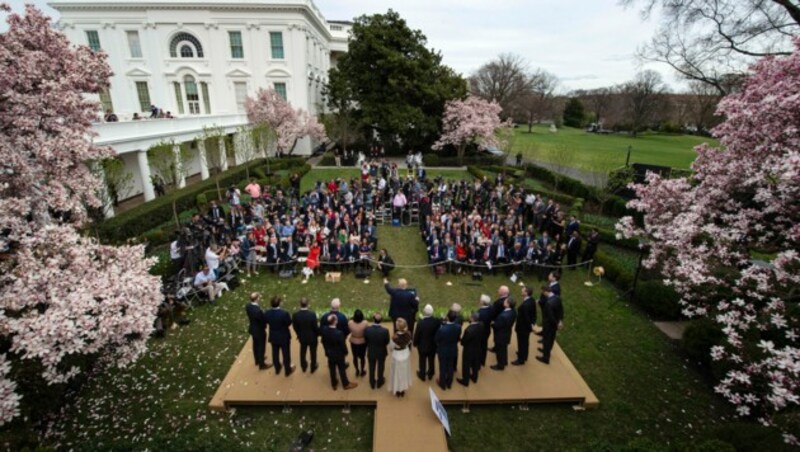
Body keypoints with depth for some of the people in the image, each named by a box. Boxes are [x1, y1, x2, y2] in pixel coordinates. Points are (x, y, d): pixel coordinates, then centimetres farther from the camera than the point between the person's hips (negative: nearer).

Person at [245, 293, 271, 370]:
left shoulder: (248, 306, -14)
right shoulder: (258, 311, -39)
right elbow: (263, 321, -26)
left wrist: (263, 315, 5)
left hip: (253, 329, 8)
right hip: (259, 331, -8)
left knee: (255, 345, 28)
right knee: (261, 347, 14)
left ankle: (257, 360, 50)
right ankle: (261, 365, 33)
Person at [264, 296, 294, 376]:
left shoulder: (267, 313, -18)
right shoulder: (284, 313, -32)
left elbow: (266, 322, 0)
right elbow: (289, 323, -17)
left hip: (273, 337, 4)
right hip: (284, 337, -4)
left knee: (275, 353, 24)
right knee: (286, 354, 16)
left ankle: (277, 369, 45)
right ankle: (288, 370, 33)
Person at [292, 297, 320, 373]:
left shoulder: (295, 315, -22)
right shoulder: (312, 314, -31)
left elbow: (295, 327, -6)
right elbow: (315, 327, -19)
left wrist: (299, 334, 14)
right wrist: (318, 333, 3)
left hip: (302, 337, 3)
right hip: (312, 337, -2)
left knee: (303, 352, 26)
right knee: (313, 352, 20)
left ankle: (303, 366, 44)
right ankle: (313, 367, 37)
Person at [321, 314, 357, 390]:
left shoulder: (324, 330, -17)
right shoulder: (339, 333, -35)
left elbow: (323, 342, -1)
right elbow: (343, 345, -22)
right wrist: (345, 352, -2)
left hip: (329, 353, 5)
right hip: (339, 354, -5)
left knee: (332, 369, 22)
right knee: (342, 369, 16)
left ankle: (334, 384, 41)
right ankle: (346, 384, 36)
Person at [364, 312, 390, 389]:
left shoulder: (367, 330, -29)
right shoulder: (385, 331, -31)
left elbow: (366, 340, -10)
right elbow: (387, 342, -14)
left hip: (371, 352, 1)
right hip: (381, 352, -1)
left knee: (371, 368, 25)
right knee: (380, 368, 25)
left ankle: (372, 383, 46)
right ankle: (379, 383, 48)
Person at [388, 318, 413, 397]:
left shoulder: (395, 337, -35)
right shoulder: (408, 334, -24)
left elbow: (392, 347, -17)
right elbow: (409, 343, -4)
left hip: (397, 357, -3)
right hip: (406, 355, 3)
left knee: (397, 373, 22)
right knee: (404, 372, 26)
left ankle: (397, 390, 43)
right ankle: (403, 390, 46)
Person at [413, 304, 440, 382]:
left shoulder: (421, 323, -31)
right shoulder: (437, 321, -24)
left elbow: (416, 335, -17)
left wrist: (415, 343, 2)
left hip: (422, 346, -2)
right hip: (433, 345, 2)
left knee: (422, 361, 21)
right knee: (431, 360, 24)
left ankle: (422, 375, 41)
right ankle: (430, 375, 45)